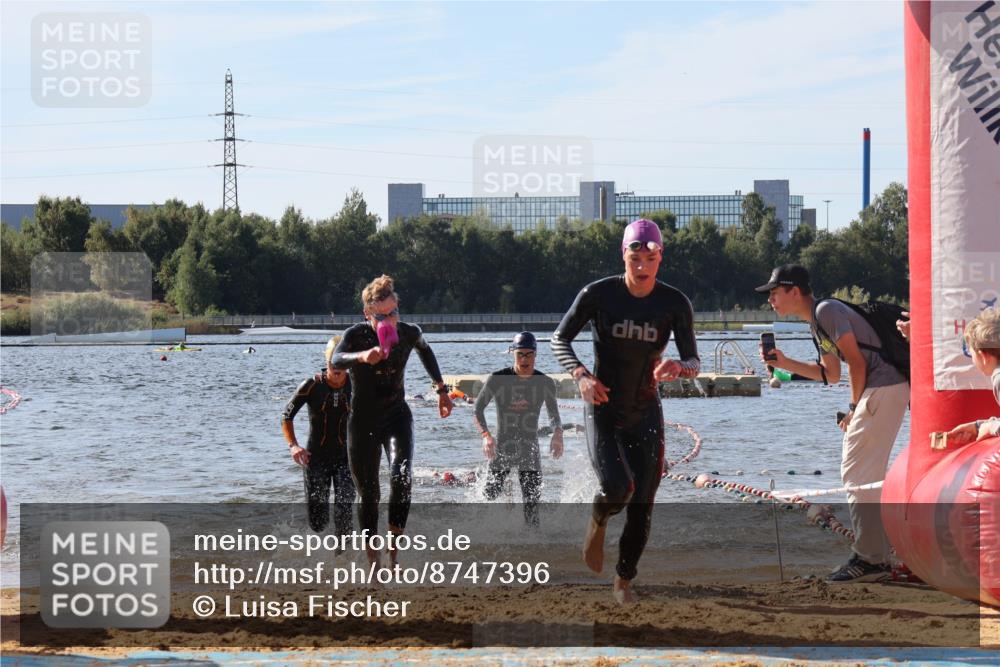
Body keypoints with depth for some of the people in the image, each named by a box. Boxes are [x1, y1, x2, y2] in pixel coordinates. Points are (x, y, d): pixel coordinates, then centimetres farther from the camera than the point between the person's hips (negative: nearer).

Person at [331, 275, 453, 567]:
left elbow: (425, 350, 18)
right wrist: (362, 357, -58)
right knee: (368, 494, 5)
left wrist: (441, 389, 22)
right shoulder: (357, 335, -17)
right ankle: (373, 561, 19)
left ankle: (394, 553, -18)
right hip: (363, 421, -1)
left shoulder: (409, 334, -7)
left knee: (401, 477, -24)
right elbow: (336, 360, -38)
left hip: (397, 415, 1)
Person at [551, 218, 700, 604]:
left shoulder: (675, 304, -7)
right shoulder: (598, 294, -11)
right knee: (617, 487, -23)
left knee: (642, 504, 2)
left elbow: (693, 362, -8)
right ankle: (598, 522, 13)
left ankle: (624, 579, 22)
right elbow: (560, 339, -1)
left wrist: (678, 367, -33)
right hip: (603, 409, -2)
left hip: (646, 413, 2)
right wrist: (580, 374, -20)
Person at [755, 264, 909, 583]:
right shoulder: (817, 320, 19)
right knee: (856, 472, 15)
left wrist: (855, 408, -8)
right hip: (873, 393, 11)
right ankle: (877, 557, 19)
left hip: (884, 389, -11)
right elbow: (831, 374, 25)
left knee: (859, 474, -11)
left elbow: (856, 361, -15)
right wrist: (784, 363, 17)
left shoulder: (826, 310, -11)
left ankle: (870, 559, -11)